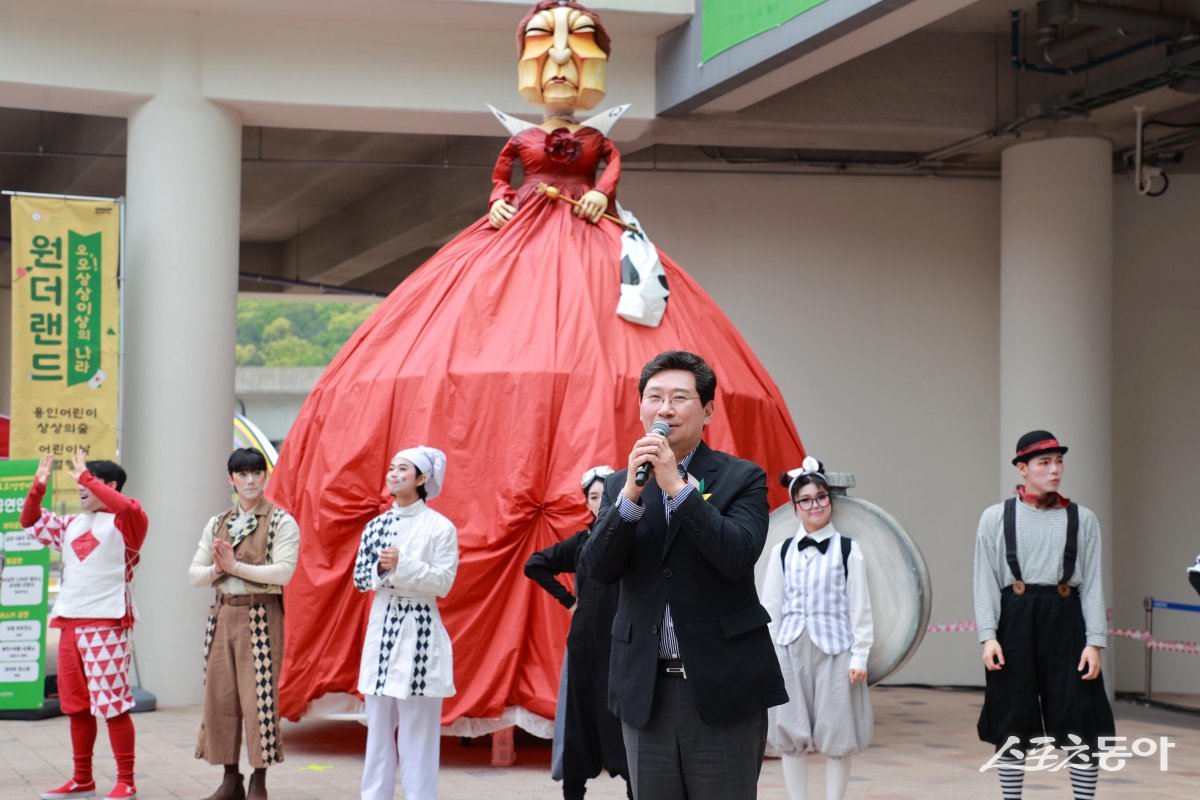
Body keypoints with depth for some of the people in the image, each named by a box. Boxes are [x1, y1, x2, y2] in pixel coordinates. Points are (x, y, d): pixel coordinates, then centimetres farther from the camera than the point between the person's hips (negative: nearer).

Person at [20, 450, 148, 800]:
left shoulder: (123, 522, -4)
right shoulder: (71, 525, 17)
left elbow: (129, 509, -28)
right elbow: (31, 522, 27)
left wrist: (86, 477, -22)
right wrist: (38, 486, 10)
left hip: (106, 623, -8)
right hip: (69, 622, 8)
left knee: (113, 705, -6)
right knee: (76, 705, 13)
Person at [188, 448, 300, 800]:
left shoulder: (282, 522, -2)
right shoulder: (216, 524, 14)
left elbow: (284, 572, -14)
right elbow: (194, 573, 11)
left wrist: (236, 566, -14)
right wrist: (217, 569, -10)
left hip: (260, 617, -5)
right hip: (223, 613, 5)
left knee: (259, 697, -8)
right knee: (220, 696, 5)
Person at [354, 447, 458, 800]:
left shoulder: (440, 527, -4)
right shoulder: (376, 526, 10)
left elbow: (443, 582, -11)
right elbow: (360, 578, 9)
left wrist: (402, 564, -19)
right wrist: (382, 569, -11)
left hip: (419, 630, -5)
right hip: (381, 626, 5)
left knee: (418, 727, -3)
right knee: (378, 722, 8)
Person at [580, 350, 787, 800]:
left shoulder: (742, 479, 0)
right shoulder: (620, 485, 10)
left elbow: (739, 557, -16)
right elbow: (598, 569, -1)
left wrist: (677, 487, -19)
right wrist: (632, 494, -14)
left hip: (723, 685, -3)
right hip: (646, 691, 3)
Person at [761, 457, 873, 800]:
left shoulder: (848, 550, 1)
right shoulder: (782, 552, 8)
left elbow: (860, 607, 0)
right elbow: (771, 607, 9)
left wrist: (860, 656, -5)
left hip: (834, 649, -2)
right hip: (790, 648, 2)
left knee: (836, 736, 1)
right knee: (791, 735, 4)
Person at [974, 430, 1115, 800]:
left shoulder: (1083, 519, 6)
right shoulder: (996, 517, 3)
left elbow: (1092, 585, 3)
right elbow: (986, 582, 1)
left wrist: (1094, 642, -5)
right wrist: (988, 635, -9)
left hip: (1066, 621, 0)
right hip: (1015, 621, 0)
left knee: (1080, 722, -2)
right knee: (1012, 723, 5)